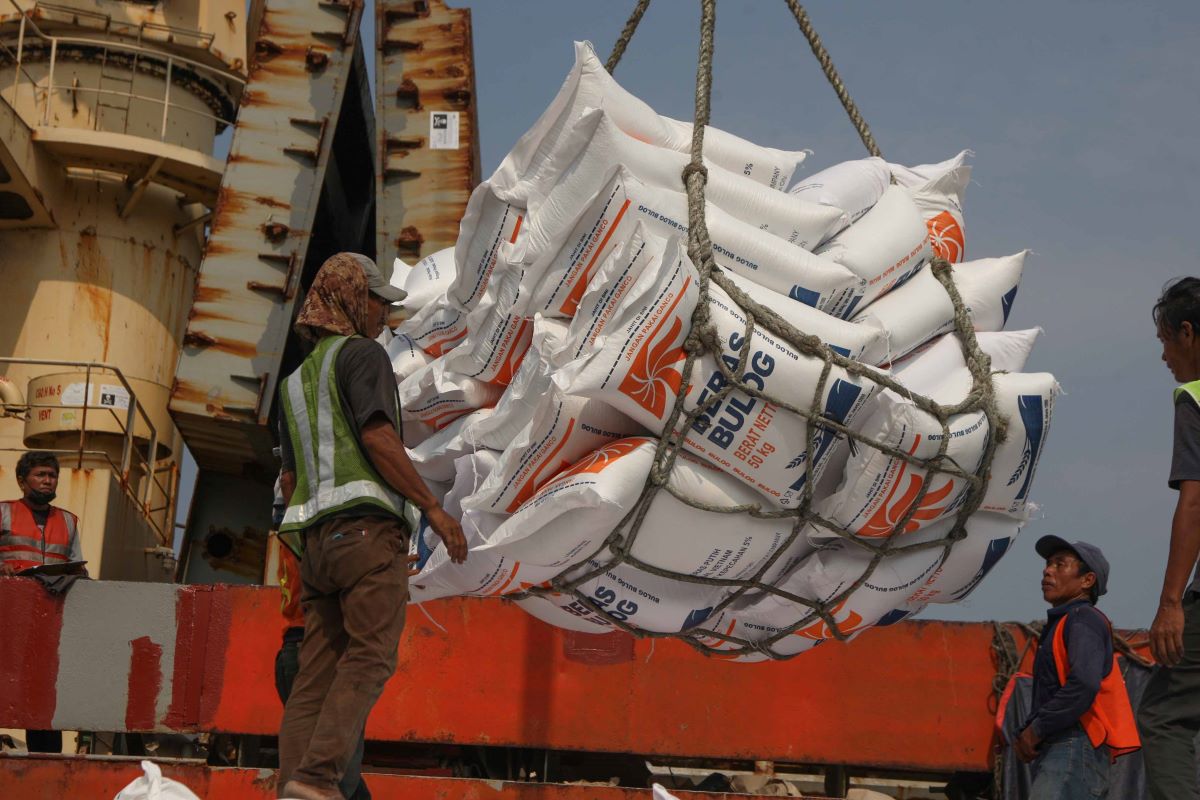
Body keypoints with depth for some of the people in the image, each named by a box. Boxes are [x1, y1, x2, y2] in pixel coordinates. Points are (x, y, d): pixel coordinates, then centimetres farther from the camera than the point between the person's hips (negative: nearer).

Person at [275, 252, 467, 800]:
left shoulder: (296, 382, 27)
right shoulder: (362, 354, 1)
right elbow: (378, 437, -13)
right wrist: (434, 509, -12)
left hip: (317, 538, 8)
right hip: (367, 526, -8)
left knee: (318, 675, 2)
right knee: (370, 659, -12)